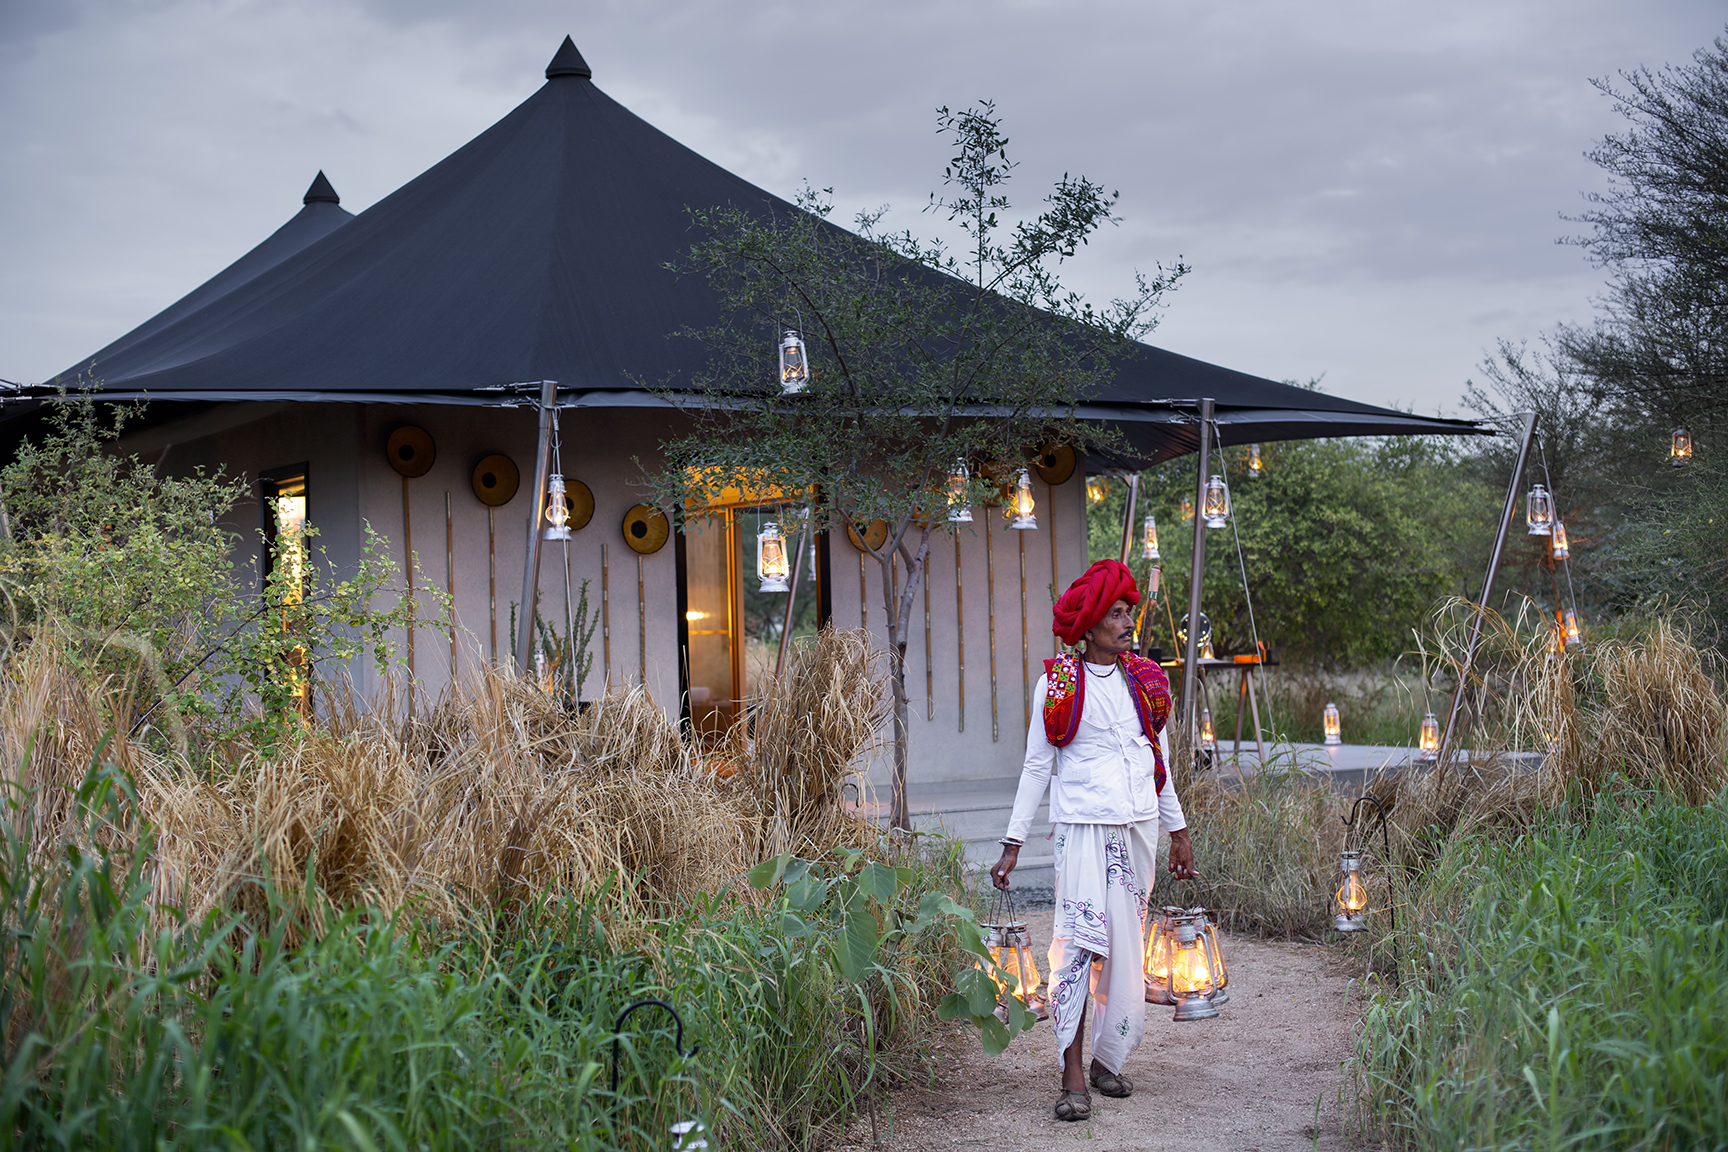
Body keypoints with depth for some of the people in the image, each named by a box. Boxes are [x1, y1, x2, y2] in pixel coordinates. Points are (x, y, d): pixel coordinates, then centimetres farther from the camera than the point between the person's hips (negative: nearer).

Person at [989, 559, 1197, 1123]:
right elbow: (1036, 767, 1)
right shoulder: (1059, 685, -2)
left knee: (1125, 948, 7)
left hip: (1138, 828, 5)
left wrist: (1178, 831, 19)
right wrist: (1012, 845, -2)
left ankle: (1107, 1060, 20)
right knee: (1081, 941, -14)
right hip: (1082, 827, -5)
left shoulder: (1145, 680, 10)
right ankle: (1073, 1080, -14)